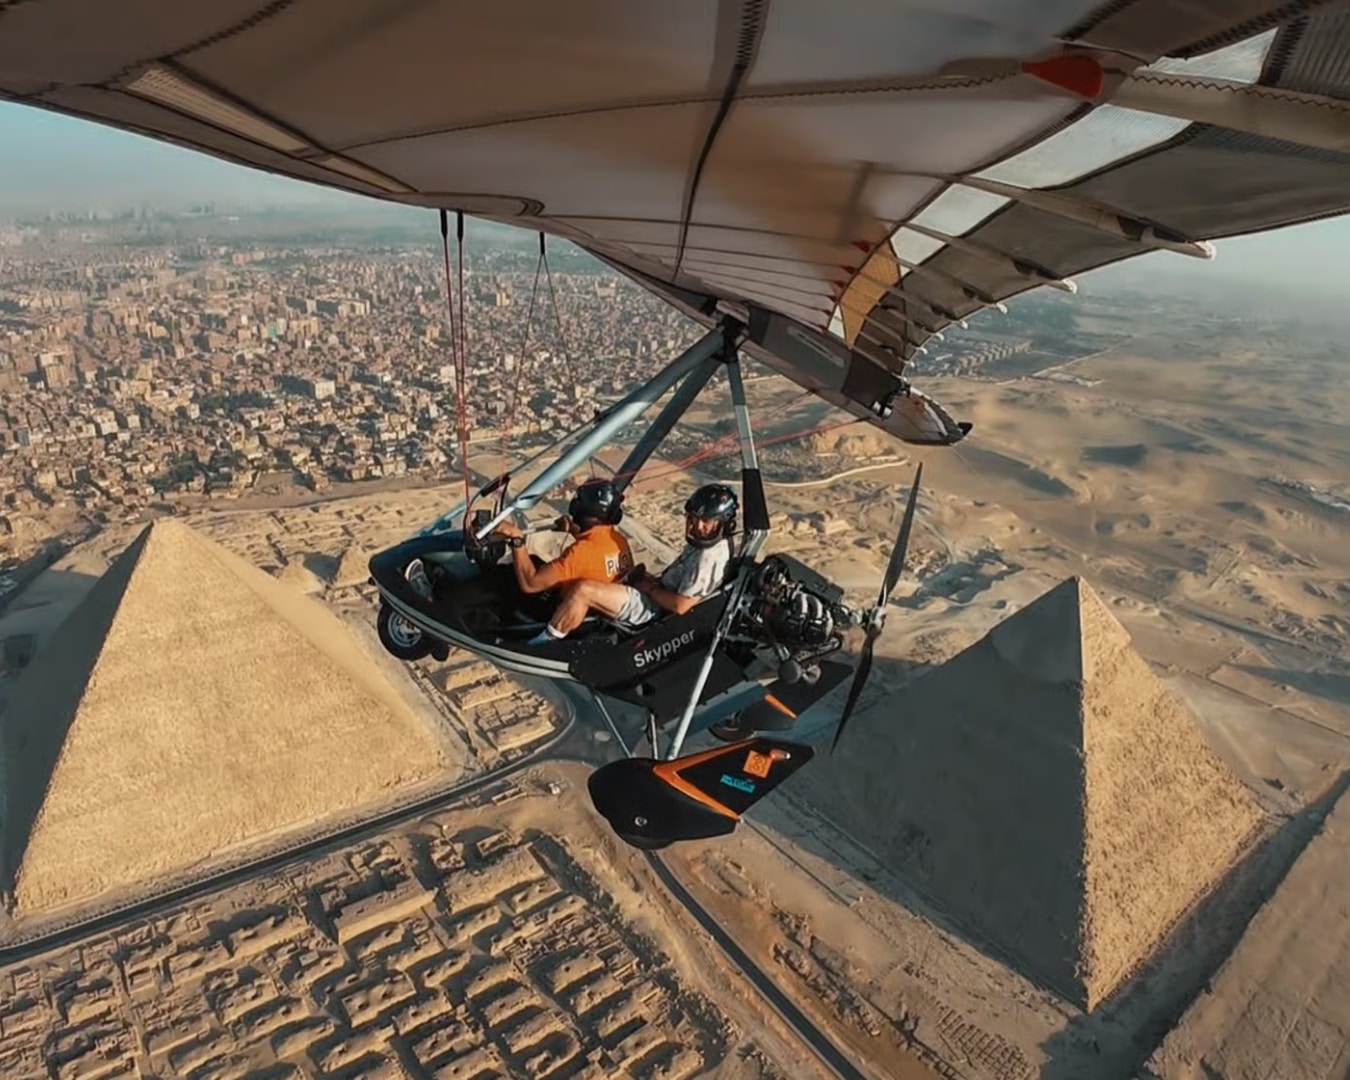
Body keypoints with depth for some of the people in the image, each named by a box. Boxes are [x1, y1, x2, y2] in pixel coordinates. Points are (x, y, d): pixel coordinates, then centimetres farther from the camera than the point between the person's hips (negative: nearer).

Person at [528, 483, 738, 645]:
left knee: (582, 590, -21)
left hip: (652, 607, -11)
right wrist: (655, 581, 3)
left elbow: (680, 605, -28)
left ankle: (545, 641, -4)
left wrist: (650, 588, -14)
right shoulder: (704, 541, 3)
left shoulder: (708, 558, -27)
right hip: (657, 597, 11)